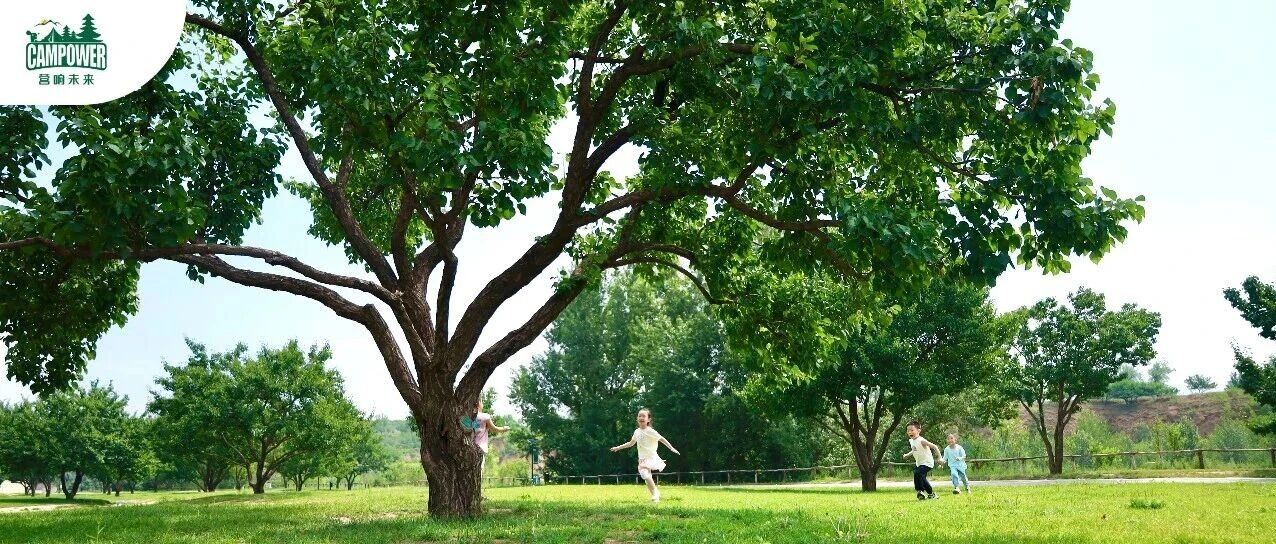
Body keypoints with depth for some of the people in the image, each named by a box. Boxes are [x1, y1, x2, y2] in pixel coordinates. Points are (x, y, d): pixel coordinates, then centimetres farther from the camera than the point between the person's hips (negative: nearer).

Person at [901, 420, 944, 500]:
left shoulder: (921, 441, -25)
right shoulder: (911, 441, 1)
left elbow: (934, 447, -22)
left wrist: (940, 458, -19)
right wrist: (908, 454, 12)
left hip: (927, 463, -9)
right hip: (918, 463, 9)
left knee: (917, 473, -26)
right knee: (922, 478, 16)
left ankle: (920, 490, -12)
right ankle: (931, 494, 33)